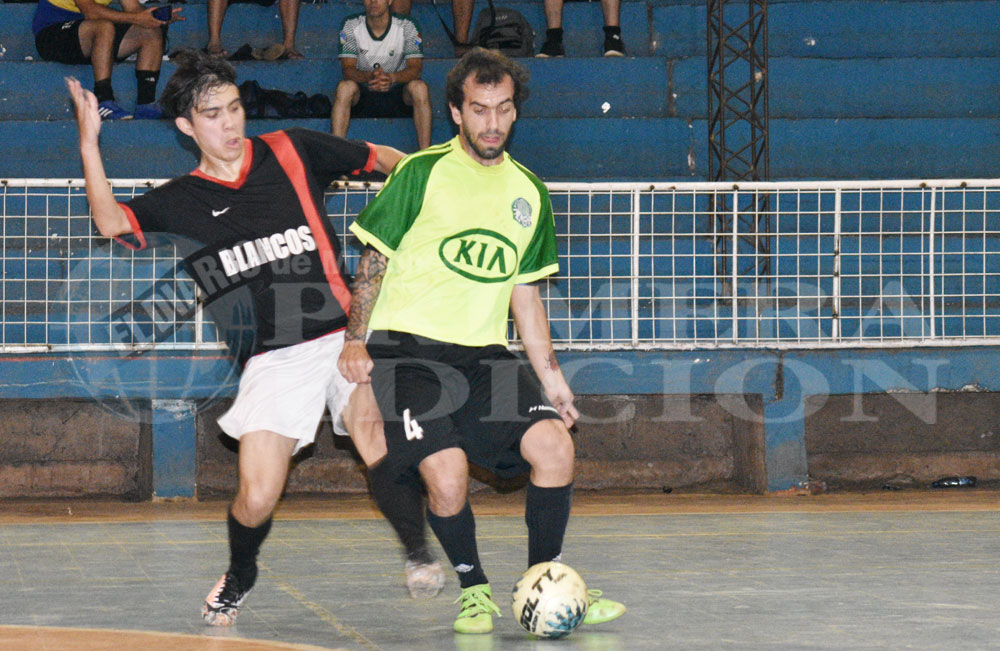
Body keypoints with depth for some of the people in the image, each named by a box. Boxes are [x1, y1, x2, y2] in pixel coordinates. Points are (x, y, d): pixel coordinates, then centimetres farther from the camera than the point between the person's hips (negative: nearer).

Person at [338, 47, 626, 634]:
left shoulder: (529, 192, 13)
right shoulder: (421, 173, -2)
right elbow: (375, 257, 1)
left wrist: (550, 376, 14)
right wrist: (355, 340, -8)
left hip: (484, 353, 5)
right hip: (407, 348, -4)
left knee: (555, 445, -16)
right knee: (446, 473, -23)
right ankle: (474, 589, 2)